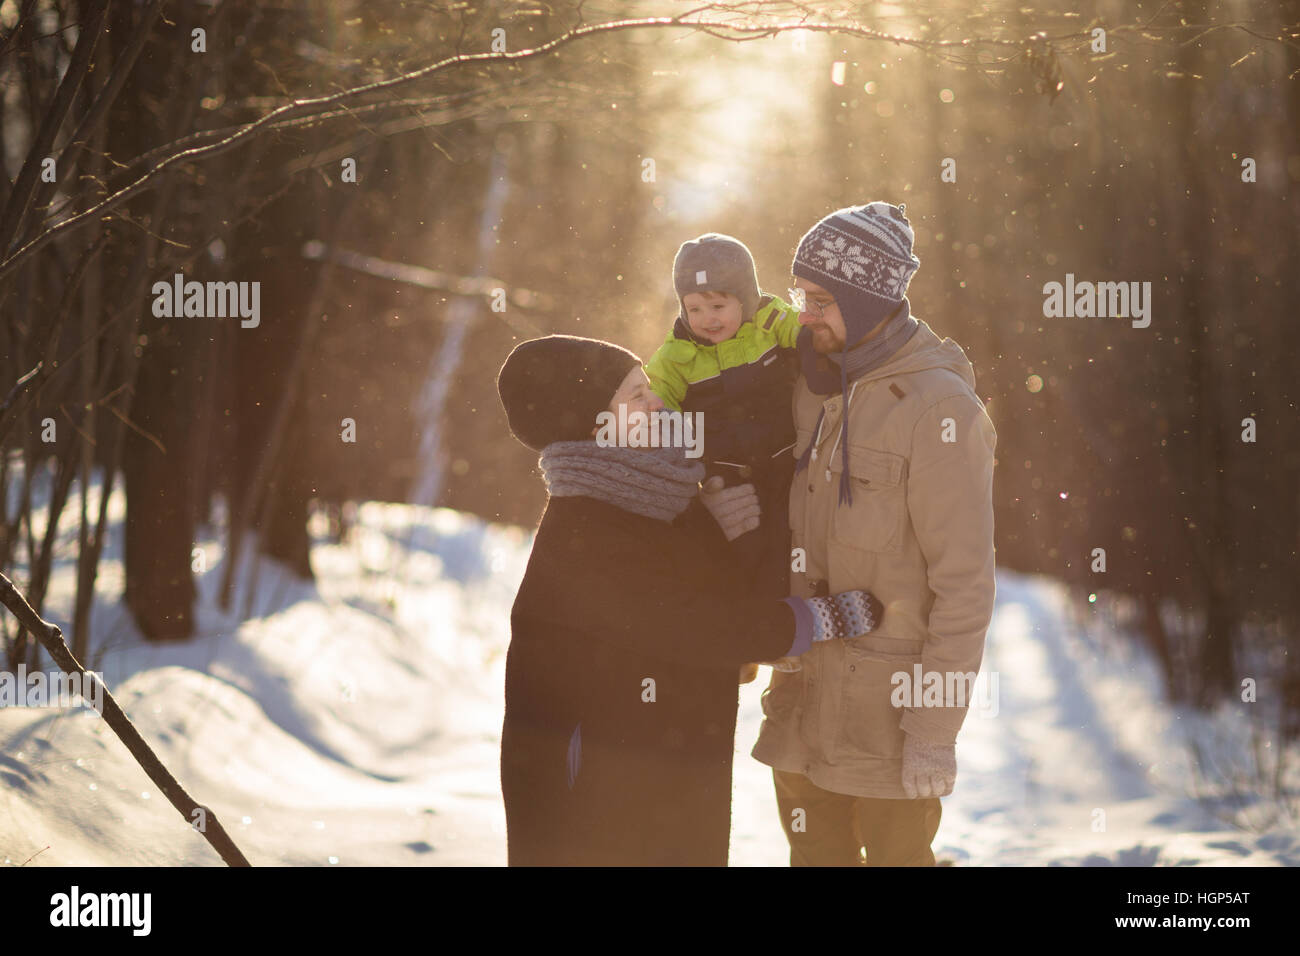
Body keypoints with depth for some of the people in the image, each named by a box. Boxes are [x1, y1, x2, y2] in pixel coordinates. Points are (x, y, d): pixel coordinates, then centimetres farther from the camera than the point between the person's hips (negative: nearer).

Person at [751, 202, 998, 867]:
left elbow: (966, 581, -17)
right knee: (816, 854, 14)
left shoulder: (940, 407, -15)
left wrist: (936, 729, -19)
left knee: (896, 854, 3)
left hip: (892, 698, -7)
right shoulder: (813, 389, 8)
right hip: (804, 700, 7)